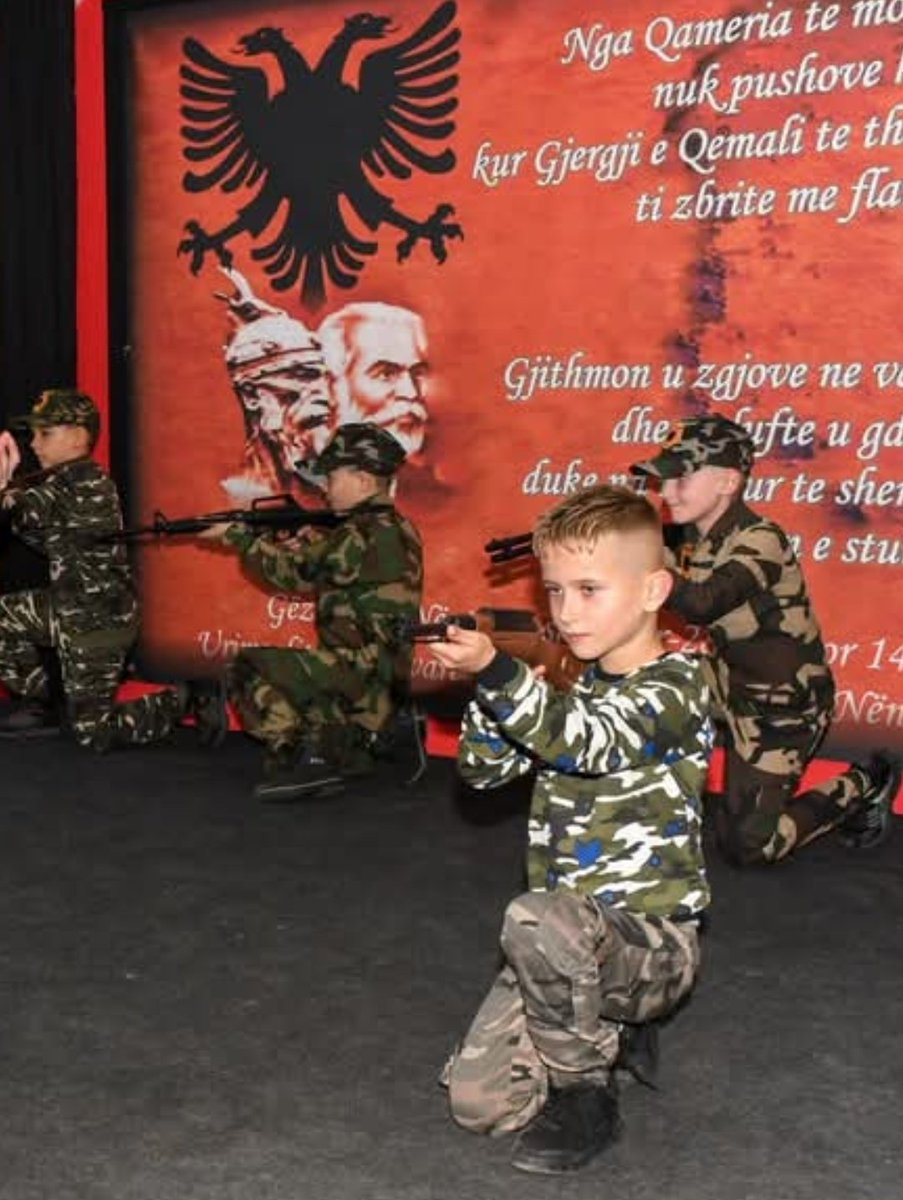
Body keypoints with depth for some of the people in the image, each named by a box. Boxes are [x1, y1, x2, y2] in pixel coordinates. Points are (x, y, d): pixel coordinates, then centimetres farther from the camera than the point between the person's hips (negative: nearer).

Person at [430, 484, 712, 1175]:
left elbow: (583, 742, -29)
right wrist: (490, 684, -9)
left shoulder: (676, 683, -12)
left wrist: (497, 671, -41)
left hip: (653, 937, -6)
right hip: (572, 944, 7)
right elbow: (483, 769, 7)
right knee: (475, 1101, -5)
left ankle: (584, 1098, -13)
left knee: (538, 920, -38)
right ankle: (605, 1031, 20)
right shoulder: (574, 689, 11)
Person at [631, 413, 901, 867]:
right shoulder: (692, 538, -1)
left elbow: (698, 604, -41)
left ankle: (864, 786, 12)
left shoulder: (760, 540, -25)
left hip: (783, 707, -8)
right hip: (729, 694, 8)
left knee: (749, 845, -7)